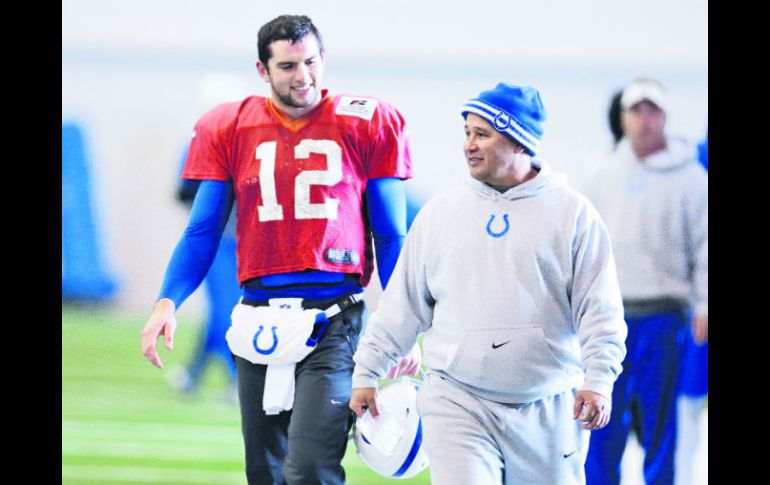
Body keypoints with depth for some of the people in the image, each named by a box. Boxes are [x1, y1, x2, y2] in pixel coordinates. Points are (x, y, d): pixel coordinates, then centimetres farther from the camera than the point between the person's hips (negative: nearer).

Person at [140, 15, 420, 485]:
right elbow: (203, 232, 10)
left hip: (334, 321, -3)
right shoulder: (229, 129, 8)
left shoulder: (366, 125, 3)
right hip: (260, 320, 3)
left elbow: (390, 237, 7)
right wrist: (168, 302, -6)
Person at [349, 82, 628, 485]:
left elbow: (600, 310, -2)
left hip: (548, 412, -1)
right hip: (457, 402, 1)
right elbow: (401, 306, 15)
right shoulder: (439, 213, 10)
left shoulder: (572, 213, 2)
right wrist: (366, 373, 12)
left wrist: (598, 380, -13)